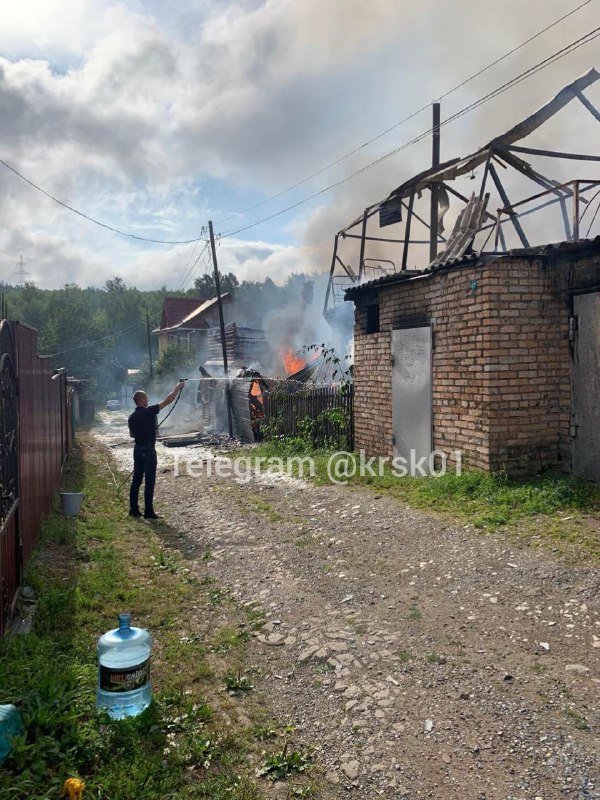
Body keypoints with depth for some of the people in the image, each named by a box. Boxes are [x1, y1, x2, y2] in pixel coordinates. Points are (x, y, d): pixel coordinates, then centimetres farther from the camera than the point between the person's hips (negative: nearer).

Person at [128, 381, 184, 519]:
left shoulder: (132, 417, 6)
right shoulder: (149, 411, -14)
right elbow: (168, 400, -13)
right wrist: (178, 387, -3)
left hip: (137, 449, 7)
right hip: (149, 450, -7)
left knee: (136, 479, 12)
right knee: (149, 481, -2)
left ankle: (134, 509, 17)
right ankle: (148, 512, 0)